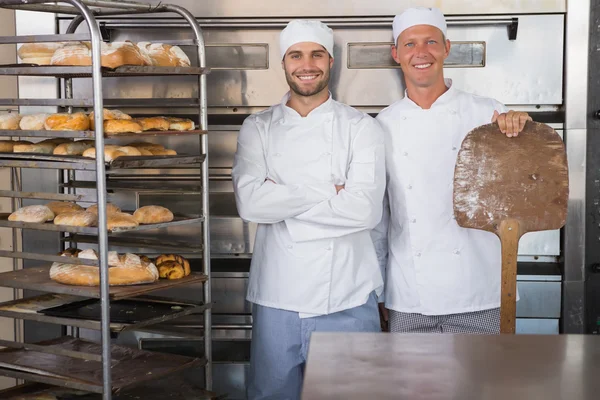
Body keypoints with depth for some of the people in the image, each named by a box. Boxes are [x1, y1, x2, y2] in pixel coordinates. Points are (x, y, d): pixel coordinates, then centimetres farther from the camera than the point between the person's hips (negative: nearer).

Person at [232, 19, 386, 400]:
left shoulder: (361, 128, -1)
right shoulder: (258, 128, 4)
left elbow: (366, 209, -15)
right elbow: (250, 201, -13)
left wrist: (281, 198, -11)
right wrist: (329, 191, -13)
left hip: (347, 299, -1)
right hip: (277, 297, 1)